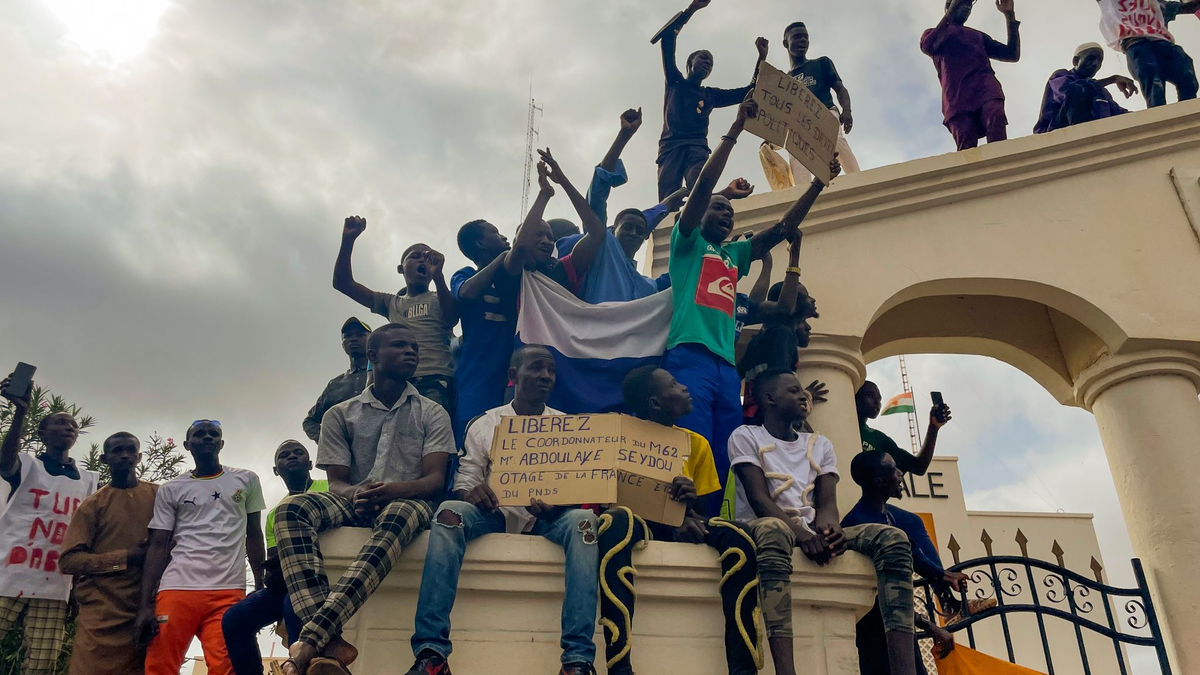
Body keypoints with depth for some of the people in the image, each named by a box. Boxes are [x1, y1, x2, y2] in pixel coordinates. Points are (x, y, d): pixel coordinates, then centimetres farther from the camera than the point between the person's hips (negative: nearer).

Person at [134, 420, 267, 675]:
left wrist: (261, 587, 8)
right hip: (177, 589, 1)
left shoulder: (247, 481, 14)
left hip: (229, 591, 0)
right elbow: (158, 546, 7)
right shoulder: (170, 490, 13)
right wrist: (145, 605, -3)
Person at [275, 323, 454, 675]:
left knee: (397, 515, -40)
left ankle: (311, 639, -47)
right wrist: (356, 495, -20)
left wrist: (393, 490, -24)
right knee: (291, 507, -30)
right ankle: (328, 642, -44)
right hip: (354, 504, 2)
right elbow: (336, 482, 7)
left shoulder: (432, 414, 12)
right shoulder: (340, 415, 15)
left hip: (407, 503, -2)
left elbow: (435, 480, -1)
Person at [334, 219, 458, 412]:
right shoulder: (391, 303, 27)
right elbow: (342, 283, 23)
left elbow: (451, 319, -5)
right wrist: (348, 240, 11)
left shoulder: (441, 299, 19)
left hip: (437, 382, -3)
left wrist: (438, 275, -18)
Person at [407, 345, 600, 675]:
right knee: (449, 512, -31)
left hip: (548, 518, 0)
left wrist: (556, 505, -19)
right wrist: (471, 492, -20)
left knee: (583, 520, -33)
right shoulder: (484, 424, 9)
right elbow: (464, 481, 6)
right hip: (495, 513, 0)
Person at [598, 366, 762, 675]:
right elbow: (610, 498, -10)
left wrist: (690, 505, -18)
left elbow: (703, 509, 8)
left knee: (737, 536, -27)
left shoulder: (696, 444, 9)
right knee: (617, 520, -39)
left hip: (683, 526, 3)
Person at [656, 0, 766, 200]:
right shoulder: (675, 82, 23)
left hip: (697, 147, 1)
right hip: (671, 145, -1)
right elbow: (668, 38, 17)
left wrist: (761, 58, 21)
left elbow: (749, 91, 28)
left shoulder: (711, 95, 29)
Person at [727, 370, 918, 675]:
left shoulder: (820, 444, 20)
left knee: (892, 538, -19)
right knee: (774, 530, -43)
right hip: (765, 527, -5)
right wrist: (800, 532, -28)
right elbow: (758, 499, -10)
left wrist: (827, 526, -21)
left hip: (812, 530, 6)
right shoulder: (745, 436, 4)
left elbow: (827, 502, 5)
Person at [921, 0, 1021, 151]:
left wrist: (1010, 15, 28)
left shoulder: (978, 36, 38)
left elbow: (1013, 54, 31)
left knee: (996, 118, -31)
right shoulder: (933, 33, 29)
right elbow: (928, 46, 3)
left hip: (985, 86, 2)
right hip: (957, 93, -2)